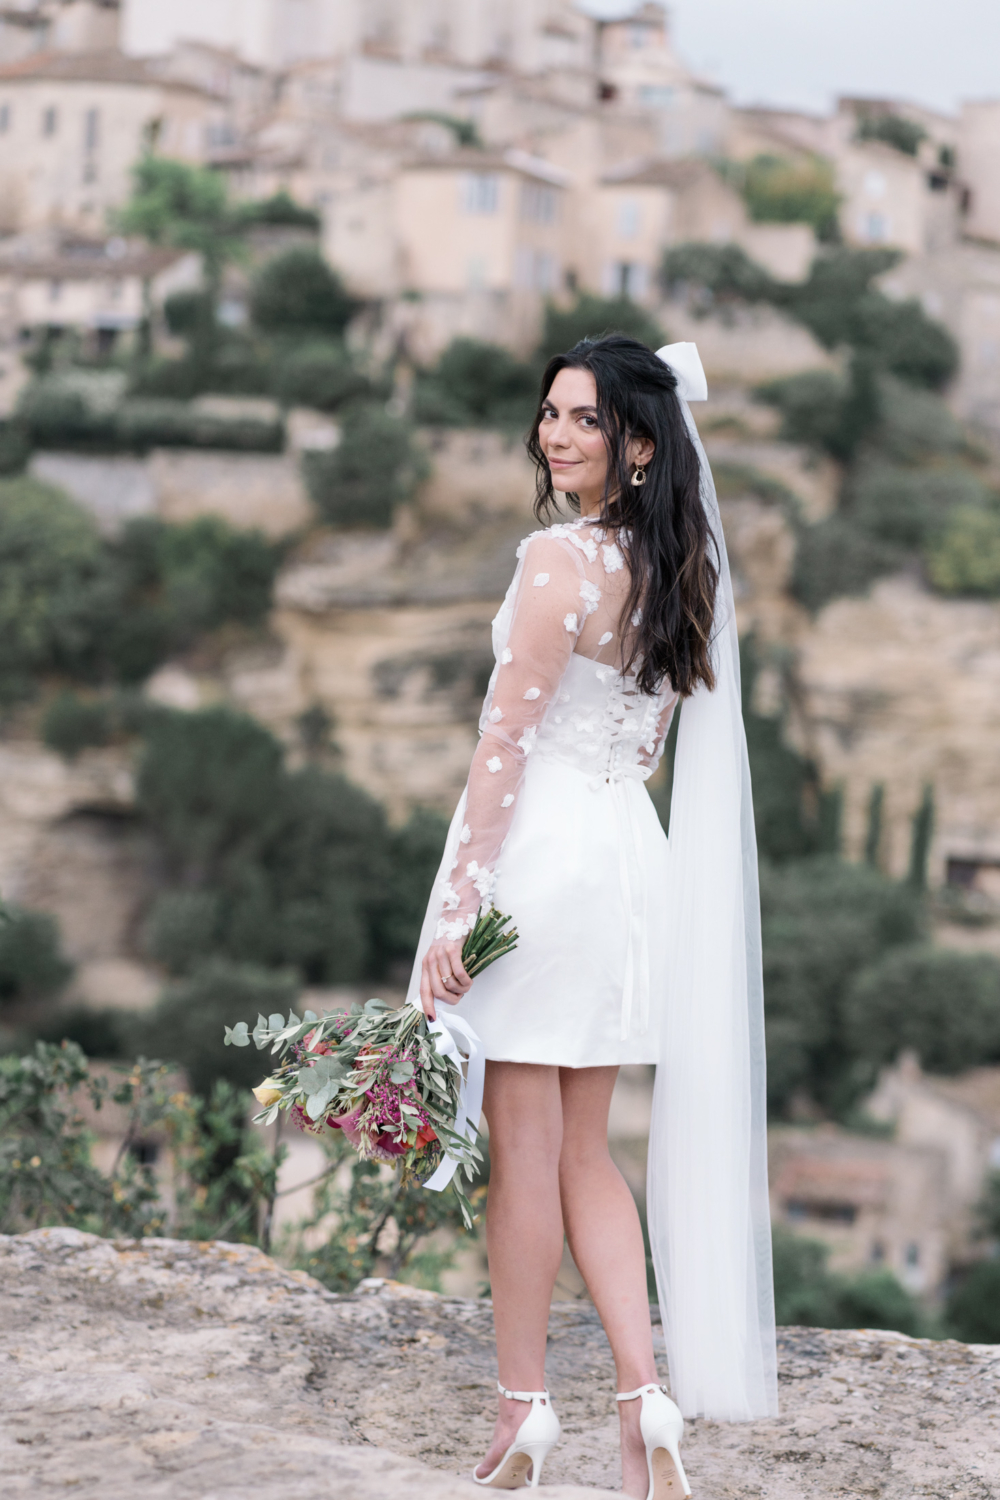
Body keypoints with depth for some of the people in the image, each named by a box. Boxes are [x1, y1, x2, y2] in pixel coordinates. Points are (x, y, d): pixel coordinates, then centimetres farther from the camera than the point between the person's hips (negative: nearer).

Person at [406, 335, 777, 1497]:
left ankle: (523, 1406, 10)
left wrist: (457, 899, -15)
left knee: (524, 1147, 2)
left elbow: (506, 738, -16)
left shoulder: (562, 560, -14)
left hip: (543, 846, -8)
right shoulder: (676, 565, 10)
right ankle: (646, 1396, 3)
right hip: (631, 849, 8)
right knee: (585, 1154, 12)